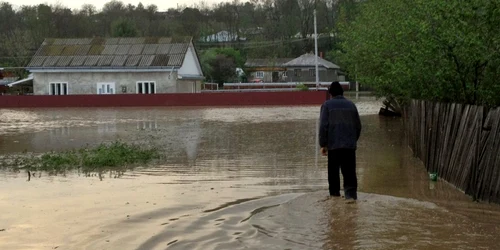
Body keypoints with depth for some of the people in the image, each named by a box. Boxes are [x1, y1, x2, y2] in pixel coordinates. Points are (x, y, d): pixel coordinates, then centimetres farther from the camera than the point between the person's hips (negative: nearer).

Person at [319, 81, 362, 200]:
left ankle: (334, 193, 9)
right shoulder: (351, 105, 10)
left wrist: (323, 144, -2)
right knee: (349, 172, 1)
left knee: (333, 172, 8)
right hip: (350, 145, 2)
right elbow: (358, 126, 14)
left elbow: (323, 126, -7)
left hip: (333, 145, -2)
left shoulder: (327, 105, 0)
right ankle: (351, 193, -11)